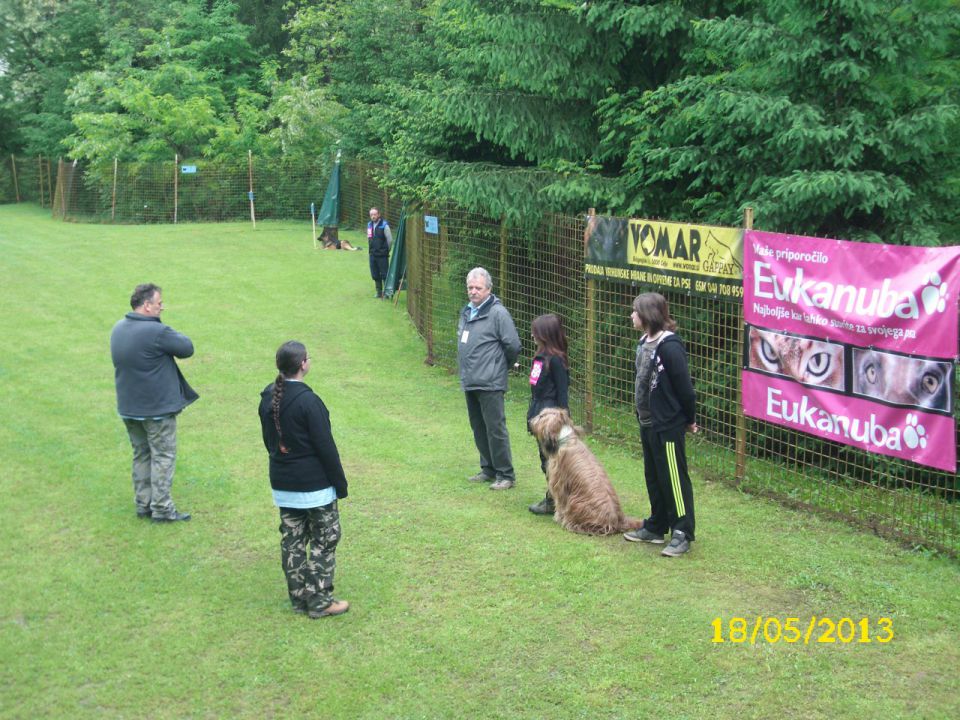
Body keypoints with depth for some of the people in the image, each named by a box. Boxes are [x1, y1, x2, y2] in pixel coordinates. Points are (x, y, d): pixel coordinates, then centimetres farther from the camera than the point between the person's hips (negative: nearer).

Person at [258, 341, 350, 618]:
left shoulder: (268, 398, 2)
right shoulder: (308, 401, -20)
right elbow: (326, 447, -17)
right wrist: (340, 483, -9)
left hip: (282, 484, 7)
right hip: (314, 485, -7)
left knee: (292, 540, 13)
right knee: (324, 540, 5)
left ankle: (299, 598, 22)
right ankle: (320, 601, 8)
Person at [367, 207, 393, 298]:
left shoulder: (384, 225, -11)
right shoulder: (369, 225, 8)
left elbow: (390, 240, -8)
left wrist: (385, 250, 1)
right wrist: (373, 249, 15)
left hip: (382, 255, -6)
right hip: (373, 255, 6)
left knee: (384, 275, -4)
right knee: (375, 276, 10)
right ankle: (379, 292, 20)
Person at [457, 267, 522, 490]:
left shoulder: (497, 313, -13)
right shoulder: (467, 312, 13)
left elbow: (513, 346, -12)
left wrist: (501, 367, 2)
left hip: (490, 384, -8)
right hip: (469, 383, 8)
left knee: (495, 428, -6)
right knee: (479, 429, 16)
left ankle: (505, 475, 2)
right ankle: (488, 469, 27)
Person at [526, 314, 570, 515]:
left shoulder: (555, 359, -16)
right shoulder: (541, 356, 10)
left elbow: (562, 390, -15)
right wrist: (533, 411, 20)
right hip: (540, 414, 9)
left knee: (550, 458, -4)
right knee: (545, 456, 14)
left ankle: (553, 501, 3)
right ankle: (553, 497, 23)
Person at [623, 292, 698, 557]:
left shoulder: (669, 346, -20)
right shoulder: (644, 342, 7)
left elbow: (684, 386, -16)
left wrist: (690, 419, -8)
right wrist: (643, 415, 15)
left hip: (668, 425, -9)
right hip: (648, 423, 9)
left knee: (674, 479, -1)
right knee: (653, 477, 17)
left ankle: (682, 534, 7)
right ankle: (656, 527, 29)